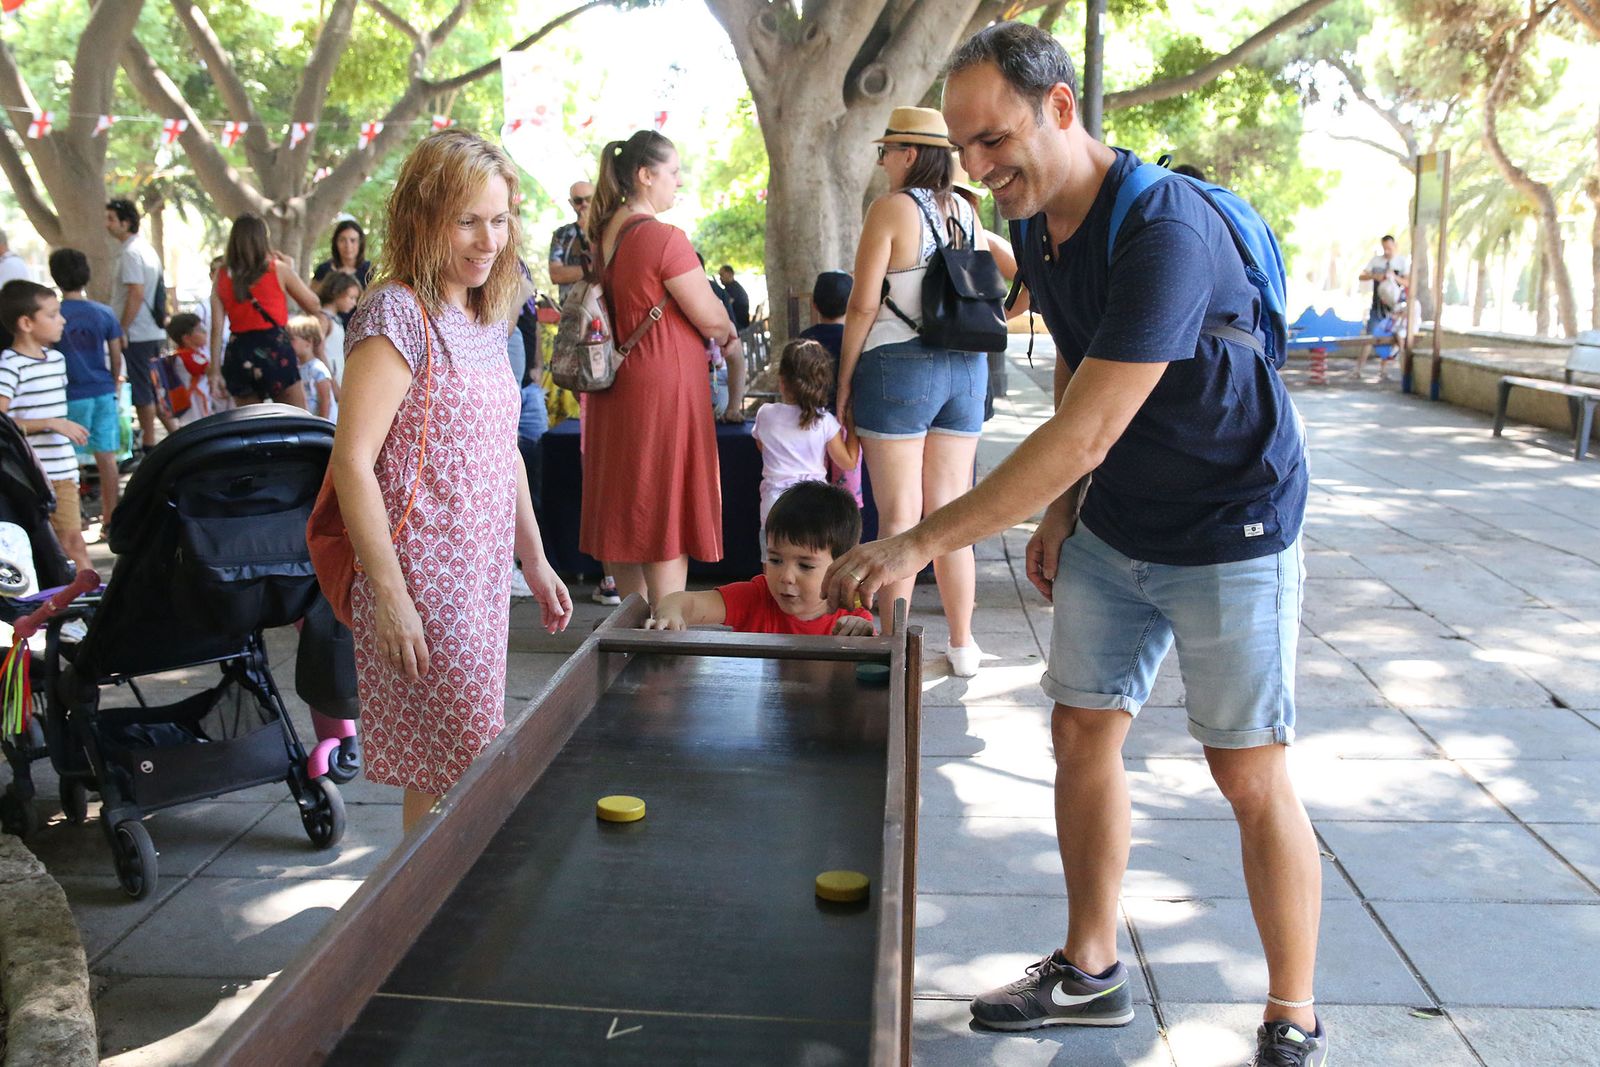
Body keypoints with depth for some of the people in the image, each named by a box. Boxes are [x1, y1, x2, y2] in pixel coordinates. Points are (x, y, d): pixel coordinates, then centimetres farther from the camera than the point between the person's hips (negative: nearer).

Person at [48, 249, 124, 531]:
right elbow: (116, 356, 5)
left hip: (70, 395, -3)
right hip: (103, 392, 3)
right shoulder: (104, 314, 0)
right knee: (106, 457, 8)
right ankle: (110, 520, 13)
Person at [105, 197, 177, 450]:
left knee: (142, 391, -3)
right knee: (153, 387, 14)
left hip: (137, 334, -9)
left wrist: (121, 330, -17)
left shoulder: (130, 253, -14)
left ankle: (149, 444, 3)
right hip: (154, 331, 9)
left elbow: (136, 295, -21)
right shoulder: (146, 248, 16)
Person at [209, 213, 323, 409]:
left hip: (238, 351, 4)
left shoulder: (221, 277, 6)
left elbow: (216, 328, 2)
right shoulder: (278, 269, -1)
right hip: (274, 348, -3)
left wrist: (215, 370, 5)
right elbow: (313, 305, 8)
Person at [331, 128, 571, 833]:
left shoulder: (487, 319, 12)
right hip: (422, 584, -8)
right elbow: (352, 461, -18)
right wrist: (389, 594, -21)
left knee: (471, 766, 15)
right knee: (452, 775, -3)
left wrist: (535, 561, 19)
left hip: (484, 577, 8)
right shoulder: (398, 314, -14)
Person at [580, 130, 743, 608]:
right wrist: (730, 336, 8)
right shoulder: (664, 238, -17)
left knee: (624, 505, 15)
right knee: (668, 512, -1)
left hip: (615, 387, 9)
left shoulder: (602, 234, 8)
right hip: (663, 385, -8)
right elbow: (711, 318, -14)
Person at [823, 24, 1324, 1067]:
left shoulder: (1165, 231, -28)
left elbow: (1083, 434, -32)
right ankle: (1091, 970, 28)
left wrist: (918, 543, -31)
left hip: (1230, 533, -8)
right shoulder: (1038, 223, 0)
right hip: (1114, 529, 8)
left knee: (1252, 780, 1)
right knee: (1083, 735, 10)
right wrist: (1060, 511, 7)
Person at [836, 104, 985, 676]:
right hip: (966, 366, 6)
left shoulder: (891, 208, -8)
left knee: (900, 515, -1)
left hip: (898, 366, -6)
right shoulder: (967, 210, 10)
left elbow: (863, 306, -11)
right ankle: (962, 644, 17)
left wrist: (844, 382, -3)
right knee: (951, 512, 11)